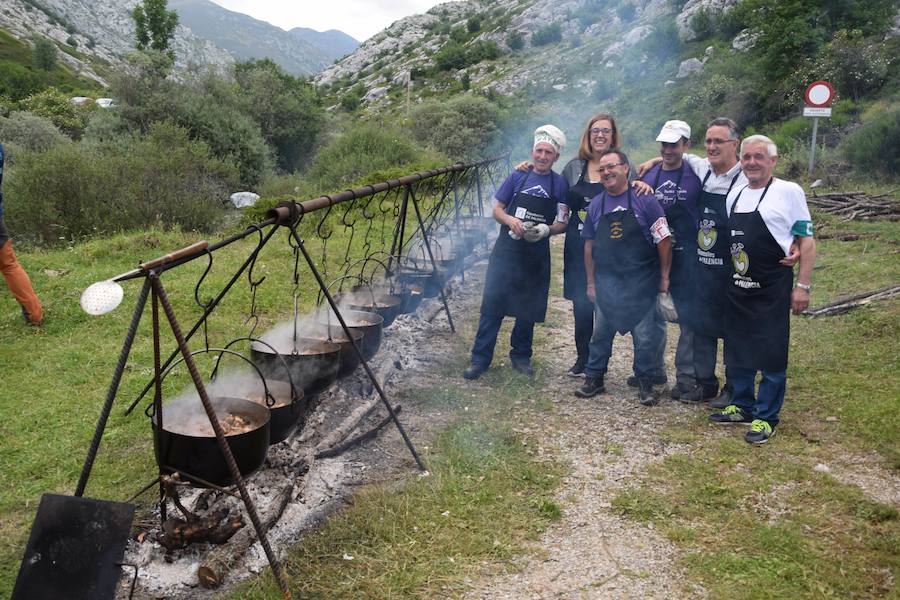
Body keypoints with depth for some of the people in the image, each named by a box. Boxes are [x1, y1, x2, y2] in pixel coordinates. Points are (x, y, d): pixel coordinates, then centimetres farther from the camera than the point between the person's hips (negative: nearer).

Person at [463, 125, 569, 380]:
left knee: (528, 310, 10)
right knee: (492, 303, -4)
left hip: (537, 256, 1)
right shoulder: (518, 177, 2)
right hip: (507, 250, 0)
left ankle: (521, 356, 27)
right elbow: (497, 209, 6)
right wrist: (511, 221, -14)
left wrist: (546, 229, -17)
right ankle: (480, 358, 4)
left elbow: (563, 223, 4)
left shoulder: (560, 185, 1)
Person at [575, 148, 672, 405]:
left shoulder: (645, 200, -7)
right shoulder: (596, 205, 6)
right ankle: (594, 378, 24)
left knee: (645, 336, 3)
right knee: (600, 332, 10)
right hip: (606, 281, 3)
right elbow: (589, 245, 11)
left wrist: (664, 277, -7)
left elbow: (664, 240, -6)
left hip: (641, 282, -3)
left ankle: (645, 383, 18)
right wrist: (590, 282, 10)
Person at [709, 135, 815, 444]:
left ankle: (766, 417, 13)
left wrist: (803, 286, -12)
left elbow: (806, 241, -7)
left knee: (771, 355, 1)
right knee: (737, 350, 14)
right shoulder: (734, 194, 10)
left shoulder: (789, 192, -7)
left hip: (772, 290, -6)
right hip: (736, 288, 6)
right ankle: (742, 406, 30)